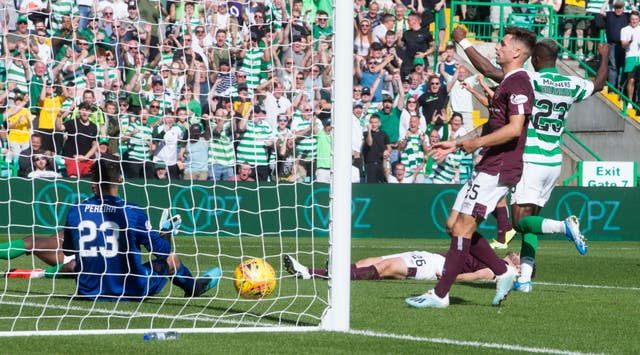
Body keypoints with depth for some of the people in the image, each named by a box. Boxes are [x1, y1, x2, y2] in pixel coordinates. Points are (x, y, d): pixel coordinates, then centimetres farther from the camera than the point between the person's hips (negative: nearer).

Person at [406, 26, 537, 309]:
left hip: (498, 169, -11)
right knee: (454, 225, 10)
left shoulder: (518, 83, -13)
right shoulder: (507, 82, 20)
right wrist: (455, 145, 25)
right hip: (487, 168, 11)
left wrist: (476, 143, -16)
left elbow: (514, 128, -23)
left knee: (463, 228, -10)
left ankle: (440, 294, -9)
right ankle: (503, 272, 14)